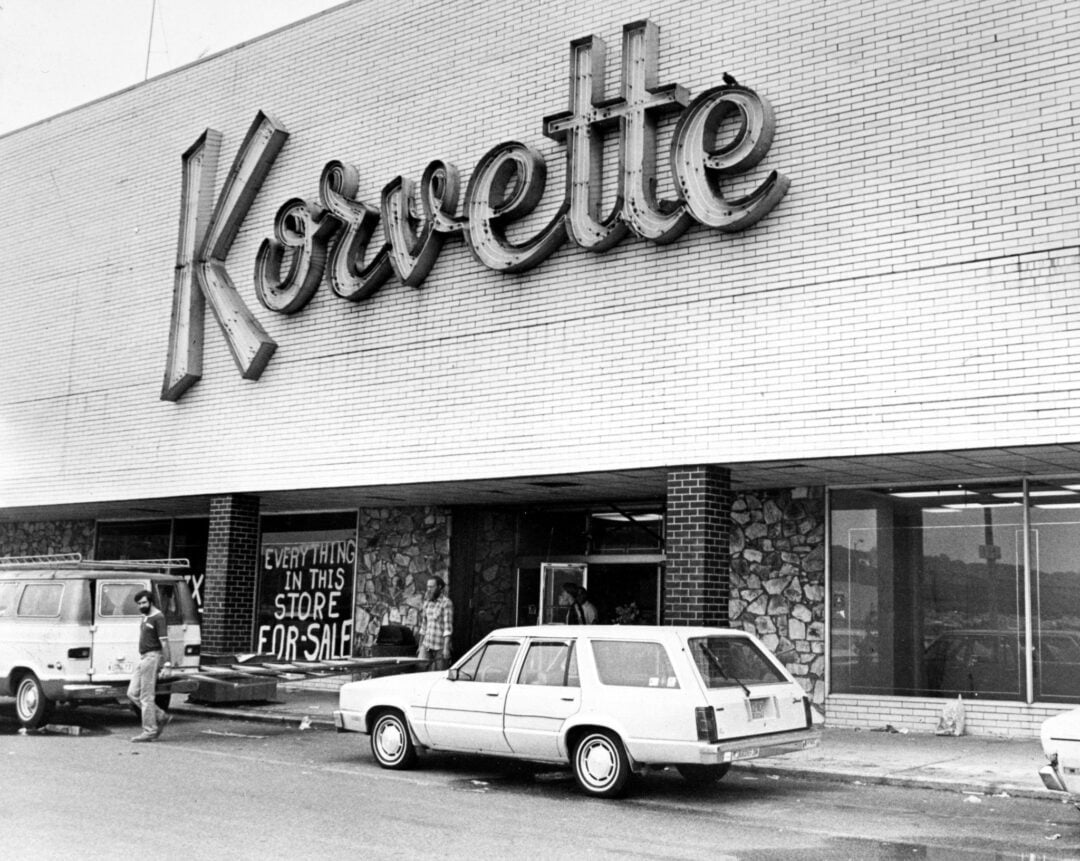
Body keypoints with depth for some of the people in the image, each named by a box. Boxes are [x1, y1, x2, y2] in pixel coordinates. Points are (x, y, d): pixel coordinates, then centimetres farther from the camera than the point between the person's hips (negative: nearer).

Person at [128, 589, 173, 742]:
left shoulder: (158, 617, -11)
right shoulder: (145, 618, 18)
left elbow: (164, 641, -17)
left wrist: (167, 662, -21)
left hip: (152, 657, -10)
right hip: (144, 659, 10)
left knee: (146, 696, -7)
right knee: (132, 693, 8)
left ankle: (149, 731, -1)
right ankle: (162, 717, 13)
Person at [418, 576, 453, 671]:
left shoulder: (446, 603, -8)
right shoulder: (427, 603, 13)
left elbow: (448, 627, -13)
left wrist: (446, 647, -19)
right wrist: (420, 646, 19)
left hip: (440, 646, -6)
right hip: (426, 645, 6)